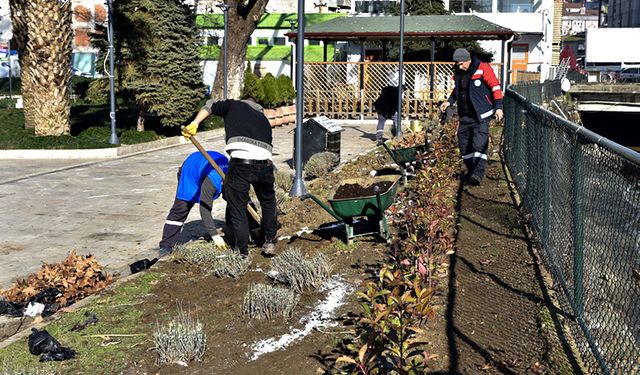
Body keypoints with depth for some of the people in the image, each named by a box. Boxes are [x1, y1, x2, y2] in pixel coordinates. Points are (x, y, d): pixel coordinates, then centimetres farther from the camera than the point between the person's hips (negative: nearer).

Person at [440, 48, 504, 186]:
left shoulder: (482, 69, -11)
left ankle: (478, 173, -19)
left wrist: (498, 107, -14)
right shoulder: (458, 73, 10)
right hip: (465, 115, 7)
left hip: (481, 115, -7)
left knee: (479, 145, -15)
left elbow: (495, 86, -10)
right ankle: (471, 171, 20)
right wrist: (449, 101, 12)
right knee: (464, 145, 8)